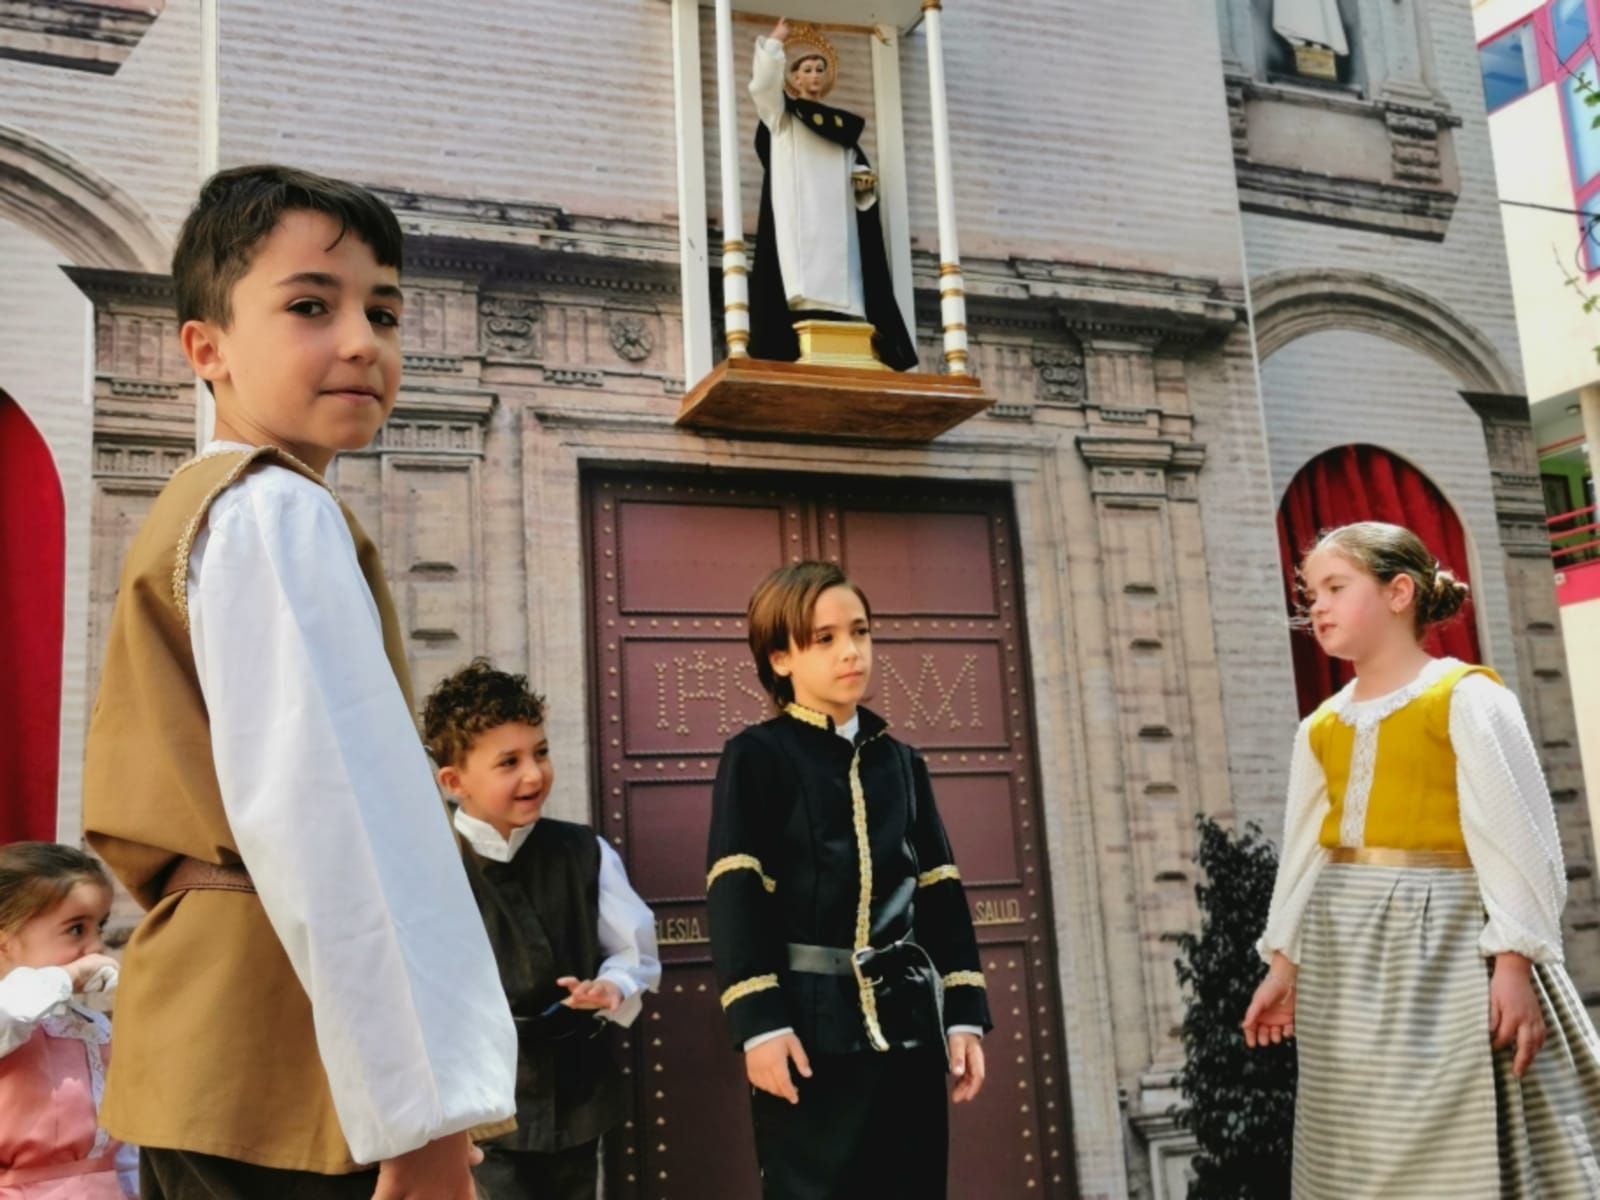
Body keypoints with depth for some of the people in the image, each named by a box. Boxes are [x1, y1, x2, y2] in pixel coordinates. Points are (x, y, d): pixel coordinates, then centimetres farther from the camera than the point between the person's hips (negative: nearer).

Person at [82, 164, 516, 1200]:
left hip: (213, 1066, 10)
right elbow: (331, 812, -24)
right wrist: (426, 1109, -25)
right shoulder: (278, 515, -12)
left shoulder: (194, 510, 19)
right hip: (281, 1084, -10)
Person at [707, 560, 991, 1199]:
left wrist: (965, 1014, 6)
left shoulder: (901, 762, 14)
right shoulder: (756, 757, -2)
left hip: (909, 1025, 5)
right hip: (813, 1028, -5)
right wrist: (760, 1024, -16)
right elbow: (736, 898, -8)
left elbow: (941, 895, 12)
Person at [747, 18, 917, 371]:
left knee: (839, 285, -8)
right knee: (804, 289, -20)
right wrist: (775, 40, 2)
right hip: (798, 219, -4)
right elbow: (763, 81, -5)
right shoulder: (780, 115, 14)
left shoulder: (842, 126, 25)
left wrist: (864, 179, 2)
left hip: (836, 224, 5)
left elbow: (858, 170, 24)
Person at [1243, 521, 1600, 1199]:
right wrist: (1284, 961, 12)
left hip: (1442, 940, -6)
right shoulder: (1320, 728, 13)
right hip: (1341, 951, 6)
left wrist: (1514, 959, -17)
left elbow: (1514, 834, -11)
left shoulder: (1466, 698, -5)